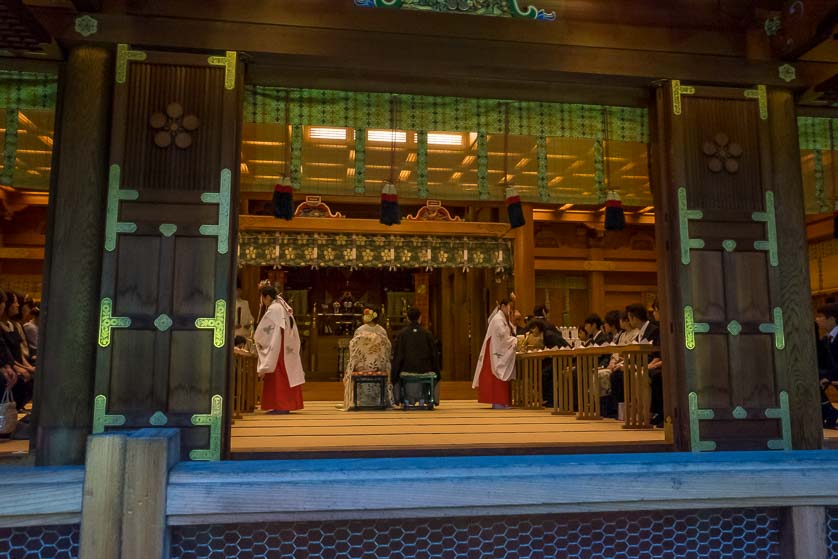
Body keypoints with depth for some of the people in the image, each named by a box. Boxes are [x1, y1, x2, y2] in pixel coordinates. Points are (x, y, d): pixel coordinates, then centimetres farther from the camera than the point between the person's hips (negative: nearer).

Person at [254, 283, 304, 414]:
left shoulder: (273, 309, -14)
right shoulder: (283, 307, 14)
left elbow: (264, 330, -11)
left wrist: (256, 340, 7)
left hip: (277, 349, -9)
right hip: (287, 348, 9)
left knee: (277, 377, -5)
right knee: (285, 376, 10)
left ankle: (280, 406, -3)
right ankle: (286, 404, 13)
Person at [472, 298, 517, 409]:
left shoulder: (504, 319, 16)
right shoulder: (498, 319, -15)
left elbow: (508, 334, 13)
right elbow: (503, 336, -21)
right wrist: (516, 340, -16)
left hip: (502, 352, 10)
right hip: (497, 352, -10)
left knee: (501, 377, 9)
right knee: (498, 377, -7)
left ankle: (500, 402, 11)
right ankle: (497, 402, -5)